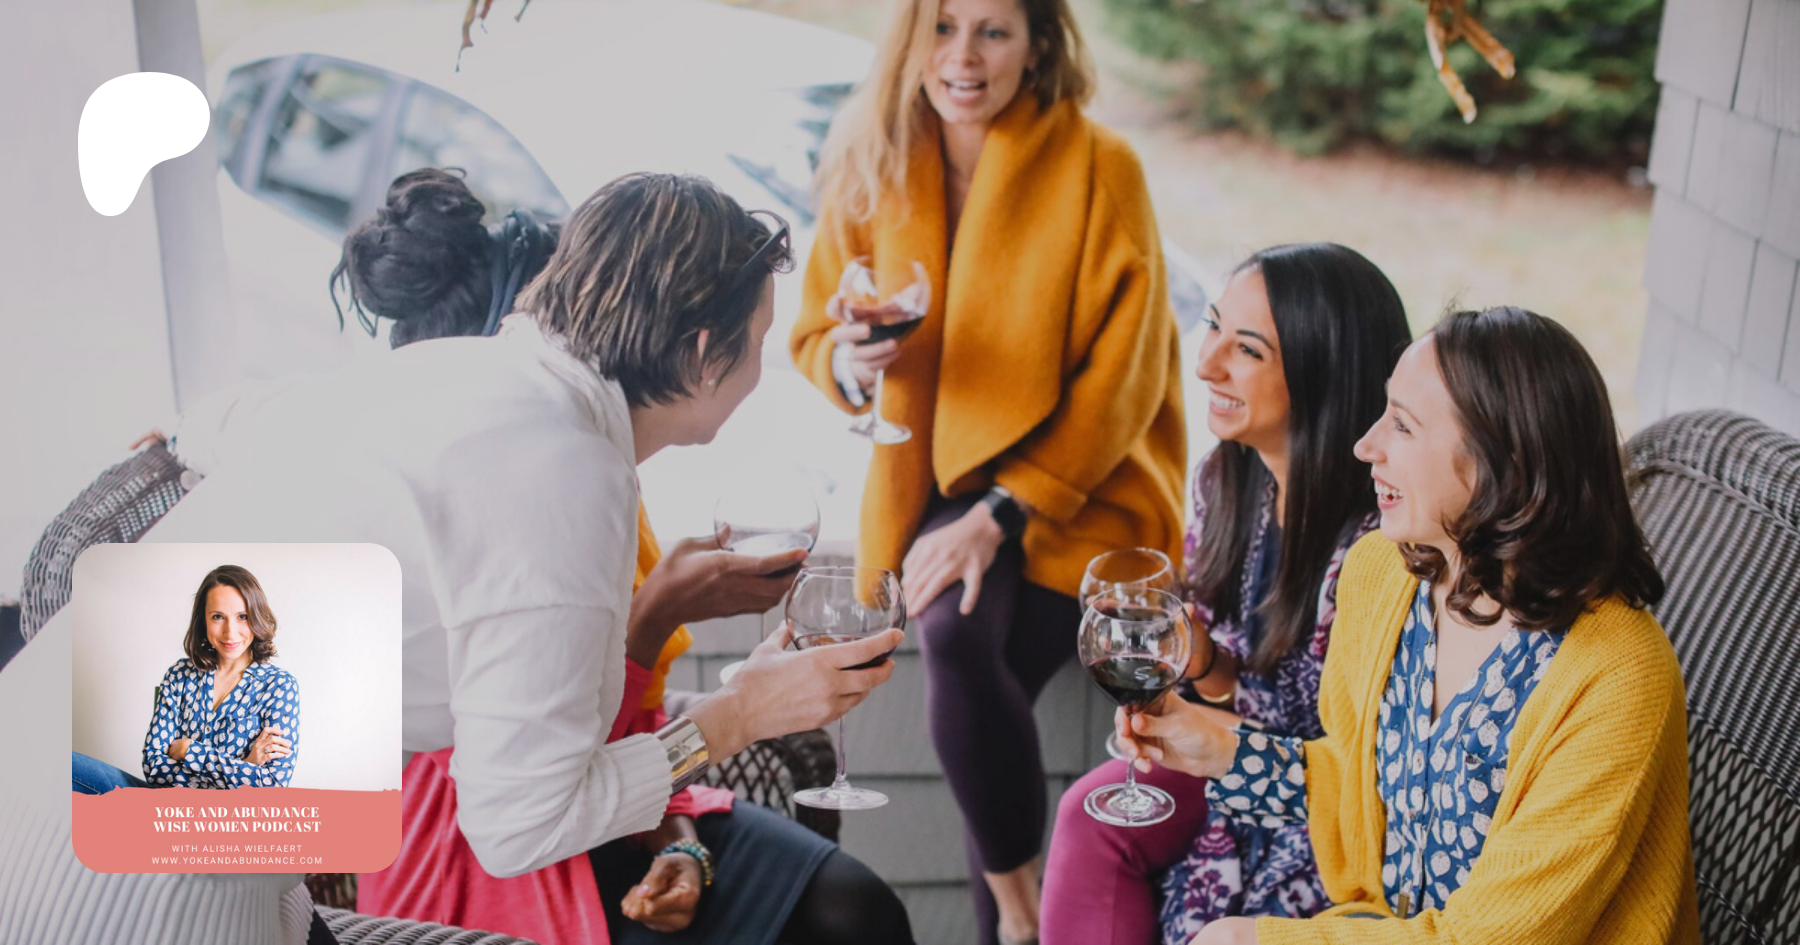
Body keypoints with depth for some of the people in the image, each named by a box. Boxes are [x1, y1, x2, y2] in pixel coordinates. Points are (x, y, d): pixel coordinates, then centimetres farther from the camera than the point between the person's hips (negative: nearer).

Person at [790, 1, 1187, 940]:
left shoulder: (1098, 166, -8)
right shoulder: (872, 167, 2)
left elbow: (1121, 375, -11)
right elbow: (817, 330, 12)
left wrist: (1002, 512, -18)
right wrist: (849, 361, -13)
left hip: (1081, 488, -3)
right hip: (938, 485, 3)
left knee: (970, 644, -27)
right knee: (954, 640, -25)